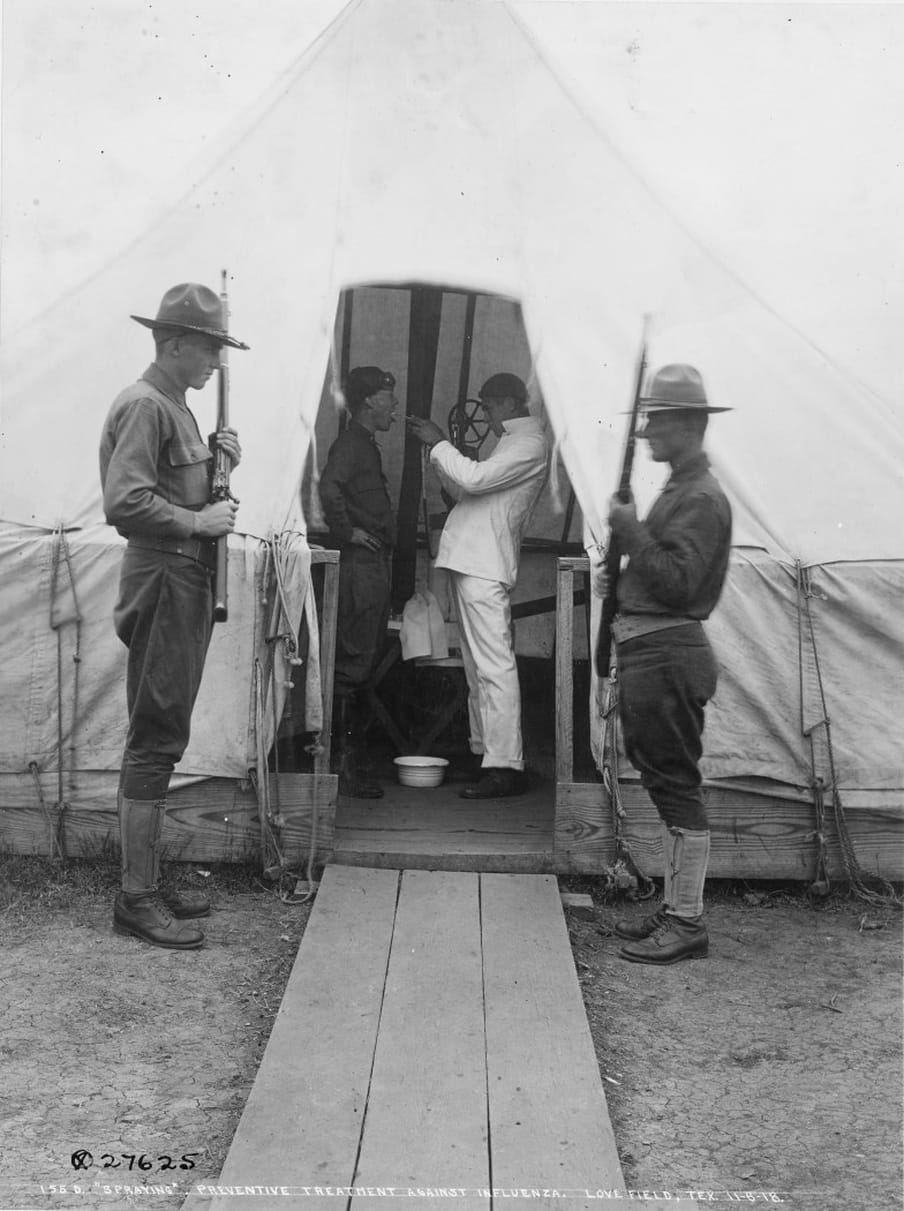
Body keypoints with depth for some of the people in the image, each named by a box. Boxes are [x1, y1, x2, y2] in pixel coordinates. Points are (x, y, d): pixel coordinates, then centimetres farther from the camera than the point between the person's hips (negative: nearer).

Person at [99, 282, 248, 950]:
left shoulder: (174, 406, 20)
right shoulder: (144, 404, -11)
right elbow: (125, 501, -22)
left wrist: (216, 460, 8)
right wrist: (198, 522, -16)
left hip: (188, 581, 10)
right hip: (163, 577, -10)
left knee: (162, 739, 13)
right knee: (156, 740, -7)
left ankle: (149, 884, 22)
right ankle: (137, 899, 2)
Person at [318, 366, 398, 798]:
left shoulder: (367, 446, 21)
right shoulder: (350, 444, -11)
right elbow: (329, 487, -29)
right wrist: (347, 532, -21)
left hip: (374, 565, 10)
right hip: (359, 565, -10)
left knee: (360, 662, 13)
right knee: (352, 663, -8)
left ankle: (352, 758, 21)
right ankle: (347, 765, -3)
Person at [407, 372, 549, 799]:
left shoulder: (529, 444, -7)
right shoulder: (512, 442, 25)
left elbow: (474, 479, -20)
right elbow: (466, 490, 24)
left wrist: (438, 443, -8)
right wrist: (439, 447, 16)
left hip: (485, 566, -11)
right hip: (471, 560, 11)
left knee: (494, 667, -12)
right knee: (476, 666, 13)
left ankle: (505, 766, -11)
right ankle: (484, 751, 21)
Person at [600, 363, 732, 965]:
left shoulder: (702, 498, -13)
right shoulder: (679, 489, 19)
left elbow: (676, 582, -22)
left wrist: (632, 531, -17)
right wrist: (622, 574, 9)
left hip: (668, 655, -11)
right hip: (648, 651, 11)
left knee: (677, 786, -5)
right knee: (665, 783, 15)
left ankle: (688, 924, 5)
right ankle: (675, 908, 25)